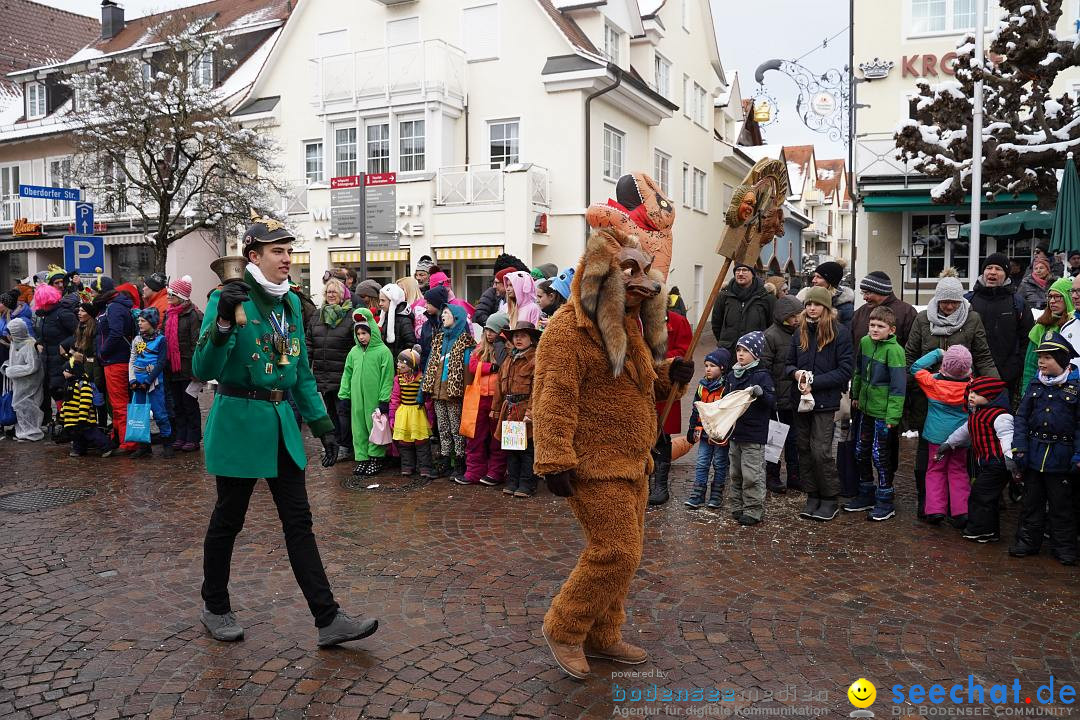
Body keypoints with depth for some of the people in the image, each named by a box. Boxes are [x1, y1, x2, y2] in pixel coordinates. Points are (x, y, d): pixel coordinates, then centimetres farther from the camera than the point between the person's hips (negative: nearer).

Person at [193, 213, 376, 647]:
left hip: (282, 422, 6)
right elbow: (203, 371, -17)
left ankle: (328, 620, 8)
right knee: (228, 520, 10)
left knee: (299, 521, 5)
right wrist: (222, 322, -32)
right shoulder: (228, 299, -11)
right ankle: (215, 609, 32)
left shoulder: (290, 303, 8)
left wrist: (322, 425, 10)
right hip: (239, 421, -6)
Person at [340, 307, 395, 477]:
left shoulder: (383, 351, -8)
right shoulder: (354, 352, 7)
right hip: (357, 399, 5)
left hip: (375, 399, -5)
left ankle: (376, 458, 15)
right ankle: (362, 458, 20)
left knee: (375, 427, 3)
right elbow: (347, 374, 13)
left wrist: (384, 399, -11)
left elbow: (387, 377, -9)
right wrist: (344, 395, 8)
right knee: (359, 428, 10)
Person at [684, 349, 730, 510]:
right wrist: (692, 428, 16)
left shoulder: (727, 388, -10)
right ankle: (697, 495, 10)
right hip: (704, 432, 5)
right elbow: (696, 410, 16)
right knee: (701, 464, 6)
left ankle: (717, 495, 18)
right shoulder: (702, 387, 8)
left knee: (720, 464, 8)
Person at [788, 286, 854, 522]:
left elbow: (844, 371, -8)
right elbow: (789, 364, 14)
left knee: (821, 451, -8)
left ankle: (830, 498, 9)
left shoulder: (839, 333, -6)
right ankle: (812, 496, 22)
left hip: (825, 402, -5)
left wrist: (814, 381, -16)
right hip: (801, 399, 5)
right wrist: (797, 373, -9)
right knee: (804, 449, 10)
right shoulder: (800, 332, 9)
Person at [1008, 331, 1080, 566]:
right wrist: (1019, 447, -4)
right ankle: (1027, 541, 23)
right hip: (1034, 454, 3)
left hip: (1061, 456, -3)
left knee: (1060, 505, 8)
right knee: (1032, 501, 13)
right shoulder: (1035, 385, 3)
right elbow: (1021, 417, 4)